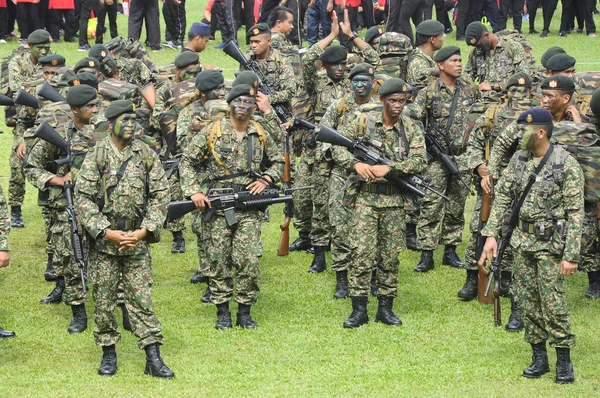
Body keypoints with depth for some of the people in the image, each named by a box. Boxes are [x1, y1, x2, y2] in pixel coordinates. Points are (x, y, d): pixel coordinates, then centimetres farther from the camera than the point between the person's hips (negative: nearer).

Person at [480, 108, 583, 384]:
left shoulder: (566, 165, -13)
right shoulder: (519, 160, 4)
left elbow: (576, 213, -13)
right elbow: (502, 197, 10)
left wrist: (571, 255, -17)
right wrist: (491, 234, 1)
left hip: (551, 244, -6)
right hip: (522, 242, 6)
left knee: (554, 304, -5)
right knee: (528, 302, 9)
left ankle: (564, 361, 7)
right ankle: (539, 358, 19)